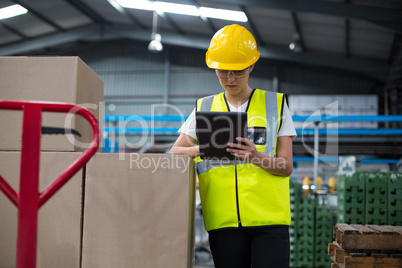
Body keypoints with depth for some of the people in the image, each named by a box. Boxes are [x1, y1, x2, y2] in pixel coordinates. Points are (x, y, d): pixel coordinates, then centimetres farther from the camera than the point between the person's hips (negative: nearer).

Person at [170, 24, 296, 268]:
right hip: (223, 219, 2)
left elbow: (286, 166, 3)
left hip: (269, 219, -1)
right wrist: (196, 150, -12)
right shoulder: (204, 108, 14)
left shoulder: (276, 104, 9)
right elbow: (174, 153, 11)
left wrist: (257, 157, -18)